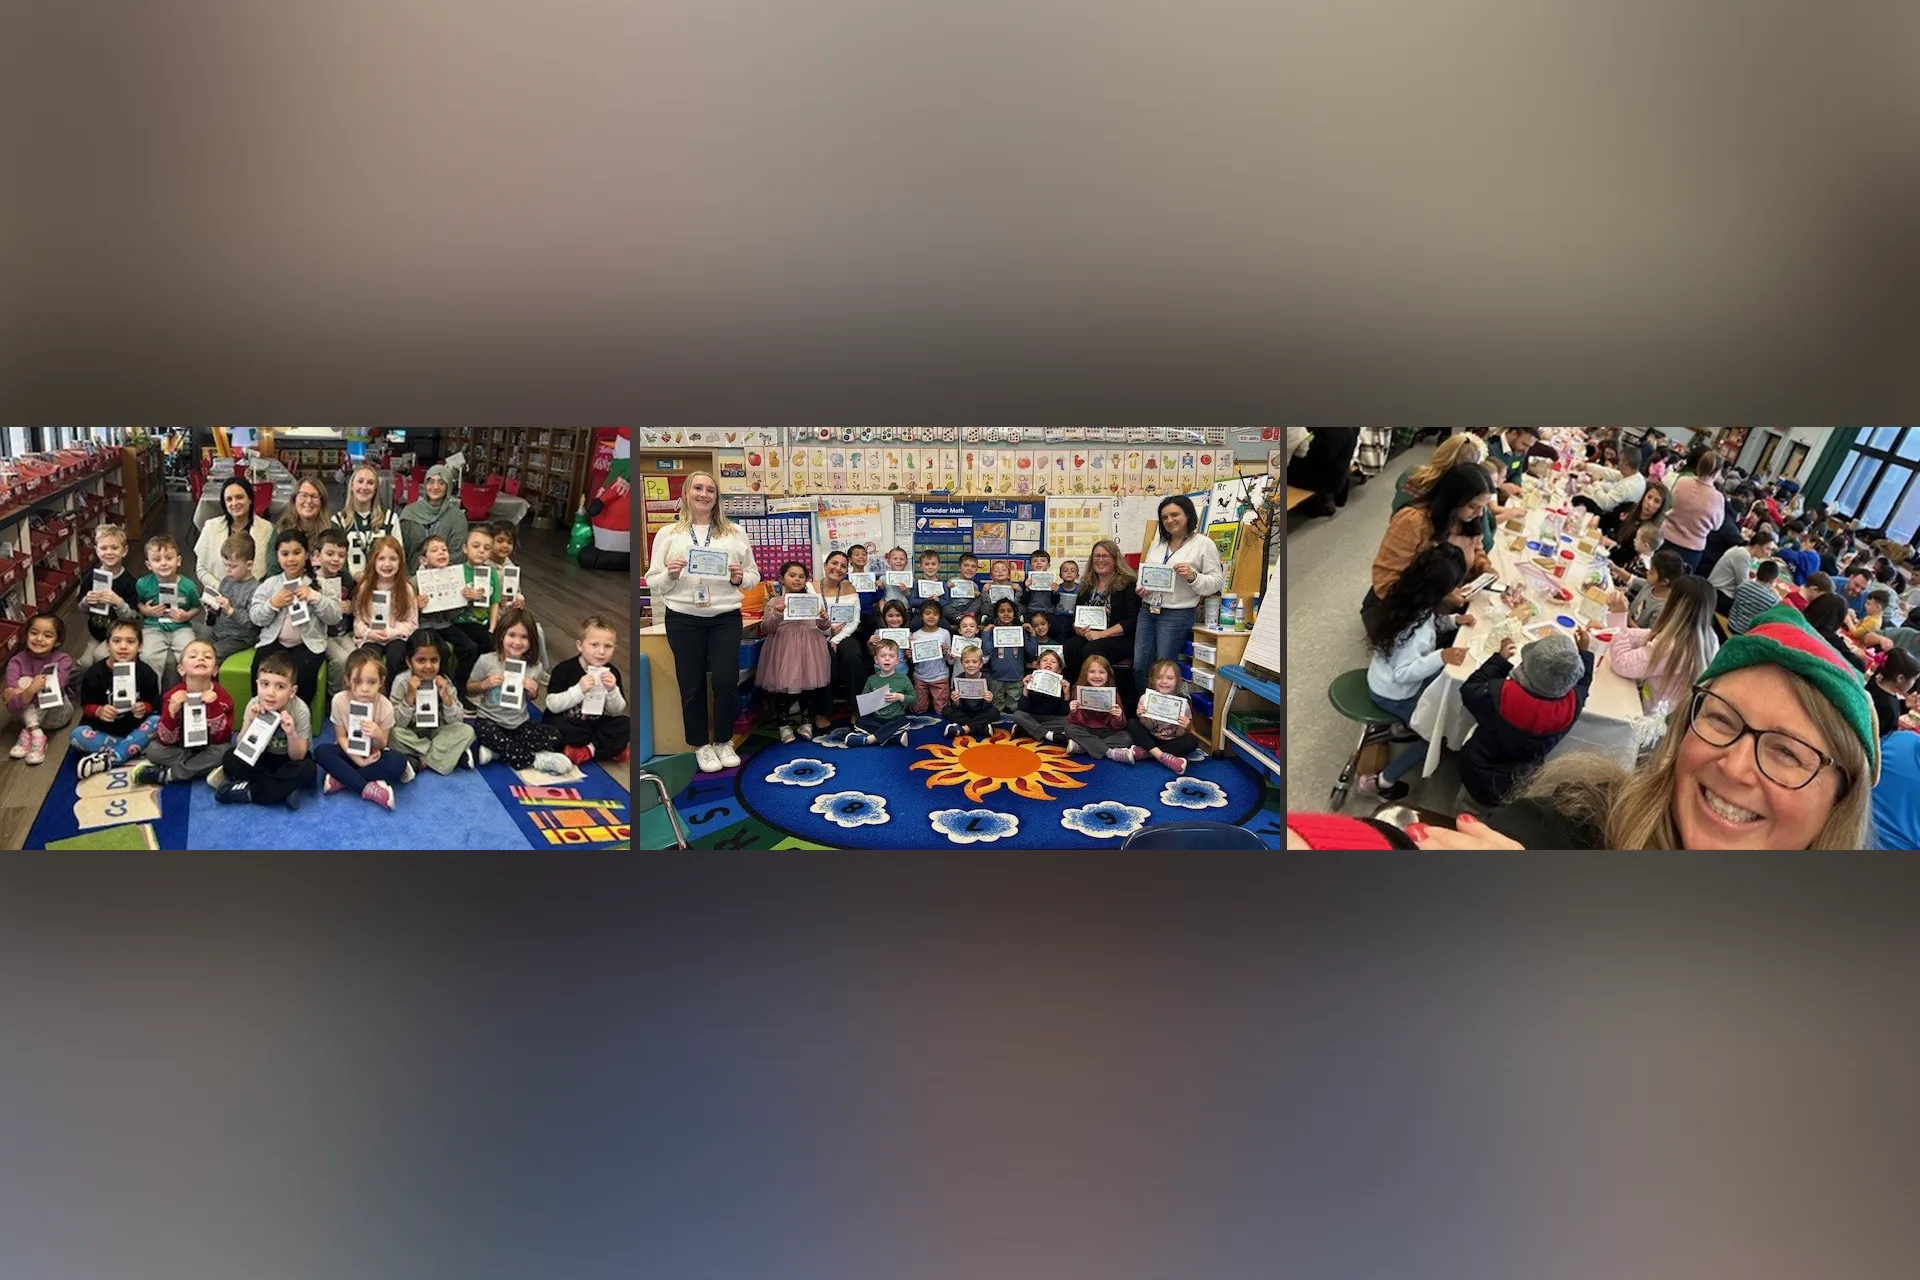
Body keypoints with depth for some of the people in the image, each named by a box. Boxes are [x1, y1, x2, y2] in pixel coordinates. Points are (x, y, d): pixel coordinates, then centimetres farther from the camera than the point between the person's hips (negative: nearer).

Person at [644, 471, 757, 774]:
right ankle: (701, 745, 18)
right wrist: (670, 575, -14)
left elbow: (754, 575, 11)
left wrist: (740, 578, -10)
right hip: (684, 619, 0)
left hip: (726, 618, 1)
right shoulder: (667, 534, 7)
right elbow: (653, 582, 6)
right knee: (692, 684, 5)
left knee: (725, 681, -2)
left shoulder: (734, 533, 9)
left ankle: (723, 742, 18)